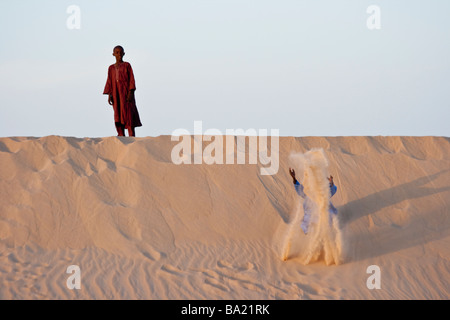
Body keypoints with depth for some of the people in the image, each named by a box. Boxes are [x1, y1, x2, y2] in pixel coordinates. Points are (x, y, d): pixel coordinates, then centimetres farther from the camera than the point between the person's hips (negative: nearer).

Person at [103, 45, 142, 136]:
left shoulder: (127, 65, 4)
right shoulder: (111, 68, 14)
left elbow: (131, 79, -1)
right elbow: (109, 82, 12)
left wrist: (131, 92, -11)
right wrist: (109, 95, 3)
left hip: (126, 92, -4)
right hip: (116, 93, 4)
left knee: (129, 115, -9)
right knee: (118, 115, -1)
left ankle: (132, 136, -11)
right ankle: (121, 135, 1)